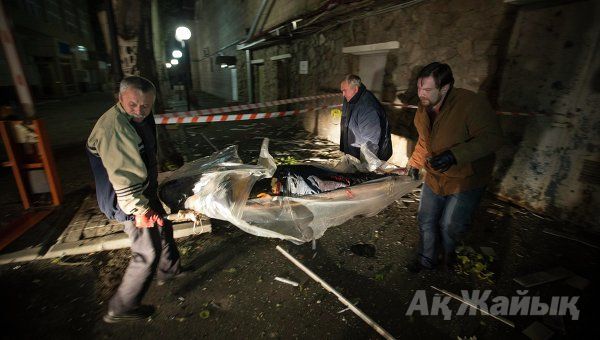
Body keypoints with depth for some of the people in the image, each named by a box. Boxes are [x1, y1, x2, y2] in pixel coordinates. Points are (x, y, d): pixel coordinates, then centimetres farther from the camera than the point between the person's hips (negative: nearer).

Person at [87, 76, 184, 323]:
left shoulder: (139, 118, 4)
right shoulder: (113, 127, -28)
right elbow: (122, 177, -28)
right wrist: (139, 209, -25)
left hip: (145, 193, 10)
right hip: (130, 202, -10)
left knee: (163, 229, 25)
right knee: (147, 253, 1)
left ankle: (169, 270, 49)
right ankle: (120, 308, 22)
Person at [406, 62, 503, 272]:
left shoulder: (471, 104, -25)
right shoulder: (423, 108, -2)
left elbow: (492, 138, -27)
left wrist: (454, 155, -38)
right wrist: (415, 163, 8)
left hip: (467, 179, -5)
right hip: (434, 177, 6)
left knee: (450, 225, 1)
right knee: (426, 221, 12)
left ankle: (448, 252, 38)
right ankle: (426, 260, 35)